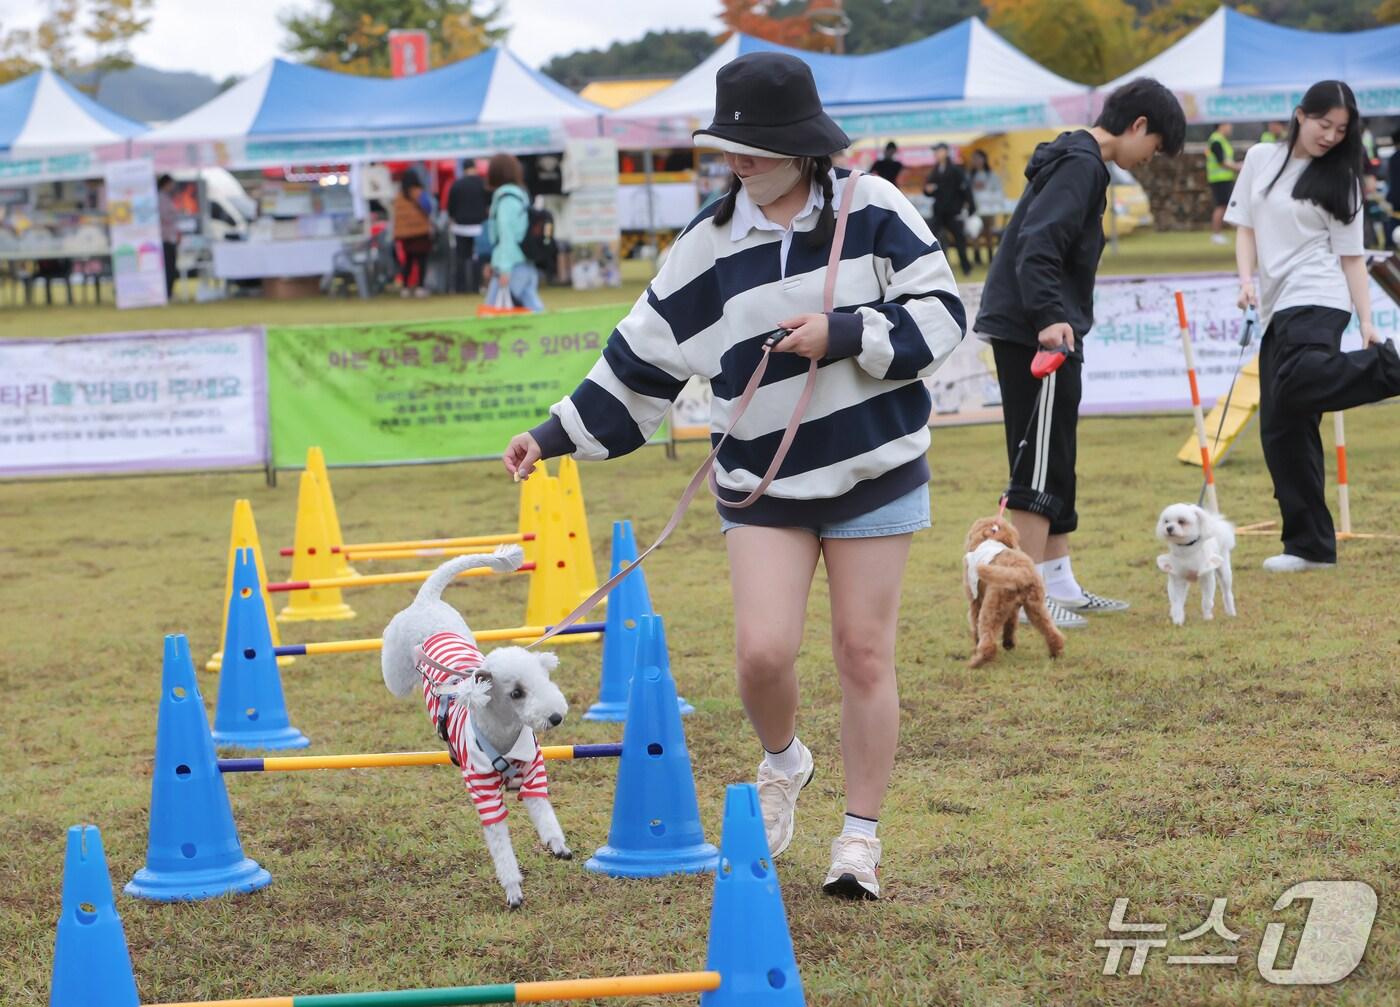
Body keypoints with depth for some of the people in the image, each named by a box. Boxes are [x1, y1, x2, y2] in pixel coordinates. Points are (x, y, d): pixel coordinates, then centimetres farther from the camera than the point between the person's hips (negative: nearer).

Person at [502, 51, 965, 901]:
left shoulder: (873, 210, -5)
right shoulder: (709, 247, 1)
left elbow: (941, 314, -5)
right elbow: (643, 362, 4)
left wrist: (842, 336, -17)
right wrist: (557, 436, 1)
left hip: (874, 471, -1)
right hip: (763, 484, 1)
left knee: (865, 652, 3)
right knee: (763, 650, -9)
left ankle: (862, 835, 17)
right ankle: (783, 764, 25)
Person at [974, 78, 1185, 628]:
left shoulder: (1077, 160, 19)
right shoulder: (1081, 165, -13)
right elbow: (1037, 246, -24)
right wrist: (1049, 317, -31)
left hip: (1037, 331, 11)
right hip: (1037, 332, -11)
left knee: (1053, 460, 15)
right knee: (1041, 463, -9)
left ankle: (1060, 582, 22)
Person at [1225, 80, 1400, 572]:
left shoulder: (1338, 179, 5)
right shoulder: (1261, 160, 13)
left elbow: (1351, 256, 4)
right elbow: (1245, 227, 15)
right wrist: (1247, 278, -3)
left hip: (1316, 301, -5)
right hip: (1276, 309, 5)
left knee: (1297, 383, -35)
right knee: (1279, 428, 1)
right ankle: (1310, 545, 6)